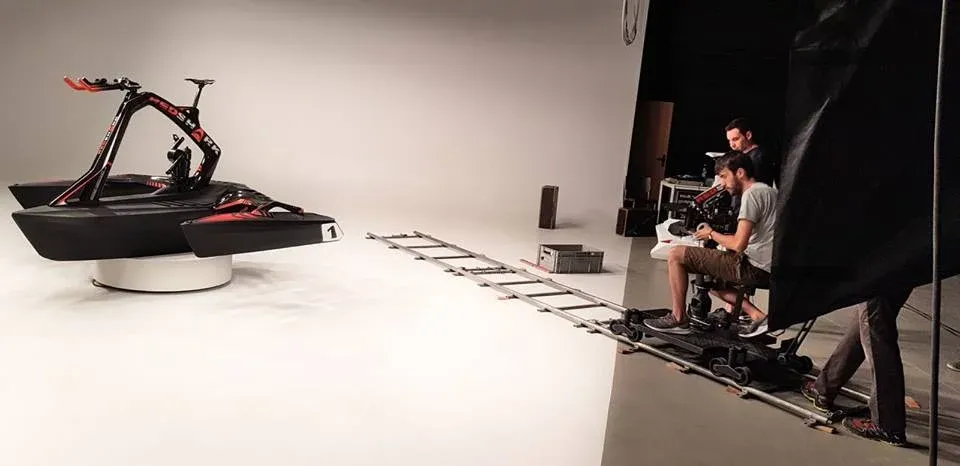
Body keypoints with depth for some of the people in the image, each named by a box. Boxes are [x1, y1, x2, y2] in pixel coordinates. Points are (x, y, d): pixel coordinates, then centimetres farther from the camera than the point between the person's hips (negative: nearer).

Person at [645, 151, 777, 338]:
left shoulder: (751, 194, -12)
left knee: (676, 255, -4)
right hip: (769, 270, 10)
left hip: (754, 268, -10)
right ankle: (757, 316, 13)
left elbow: (739, 244, -20)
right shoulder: (770, 191, 18)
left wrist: (712, 234, -1)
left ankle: (679, 319, 4)